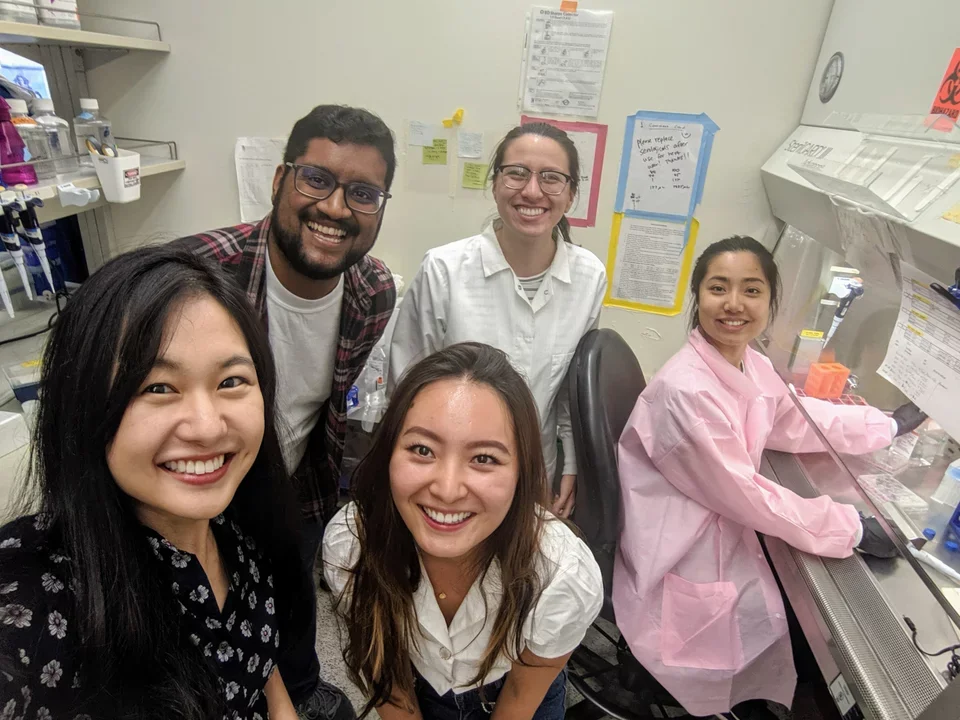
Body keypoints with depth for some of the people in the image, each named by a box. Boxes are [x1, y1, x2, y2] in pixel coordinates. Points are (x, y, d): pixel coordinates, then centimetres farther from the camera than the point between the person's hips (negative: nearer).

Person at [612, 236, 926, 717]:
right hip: (679, 569, -7)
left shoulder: (752, 366, -3)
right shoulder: (685, 390, -30)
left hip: (726, 538, 8)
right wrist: (853, 528, -12)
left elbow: (798, 422, 16)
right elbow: (743, 494, -22)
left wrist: (890, 425, 19)